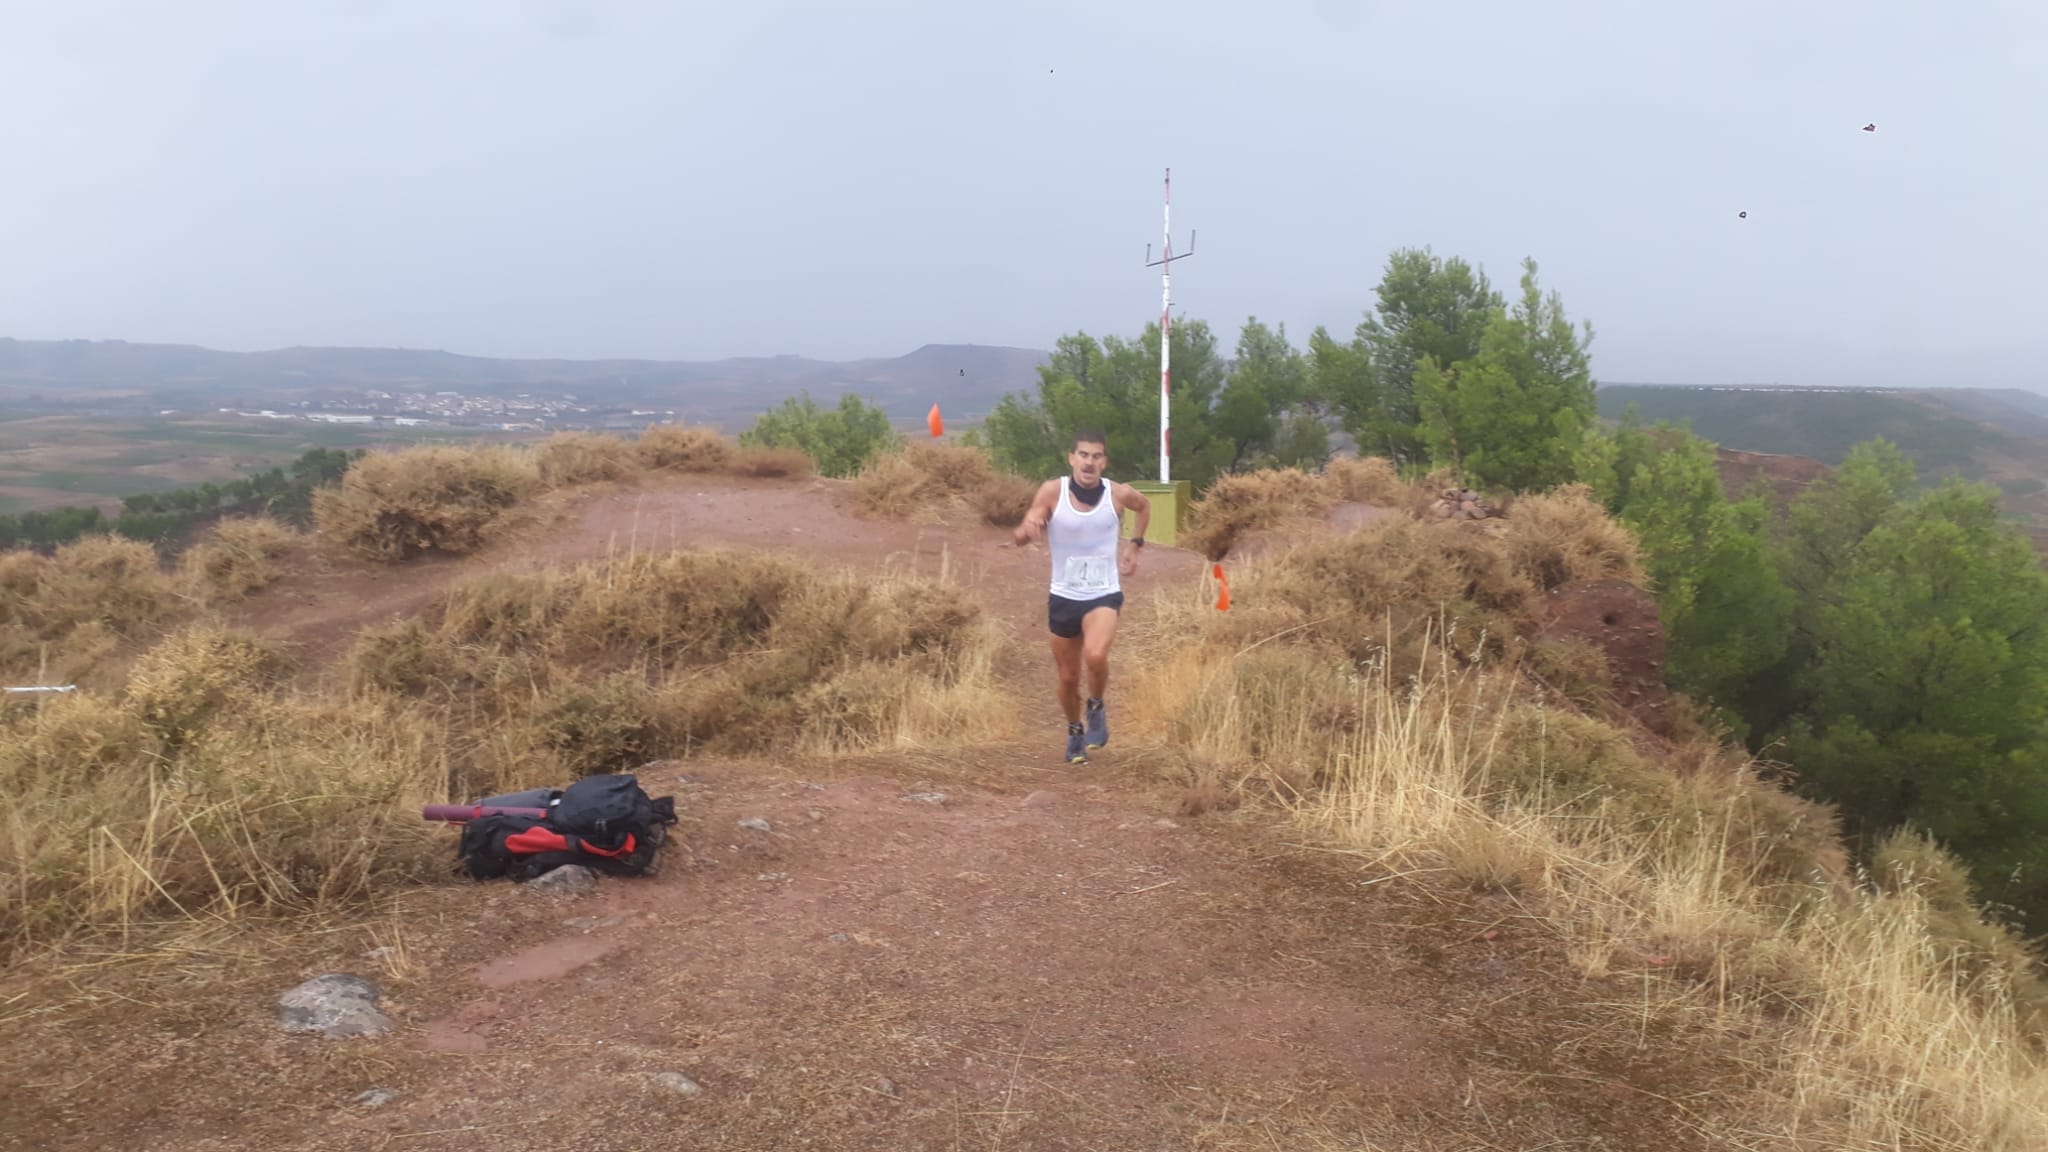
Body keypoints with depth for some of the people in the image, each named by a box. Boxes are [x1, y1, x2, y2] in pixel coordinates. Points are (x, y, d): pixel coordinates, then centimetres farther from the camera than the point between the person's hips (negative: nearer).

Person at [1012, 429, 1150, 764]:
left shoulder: (1119, 494, -9)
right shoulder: (1052, 491, -12)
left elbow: (1144, 506, 16)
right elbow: (1020, 537, -15)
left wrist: (1134, 544, 8)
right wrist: (1030, 524, -37)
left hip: (1104, 594, -1)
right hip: (1063, 596, 1)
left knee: (1095, 655, -28)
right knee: (1068, 677, 12)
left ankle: (1096, 708, 3)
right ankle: (1075, 731, 41)